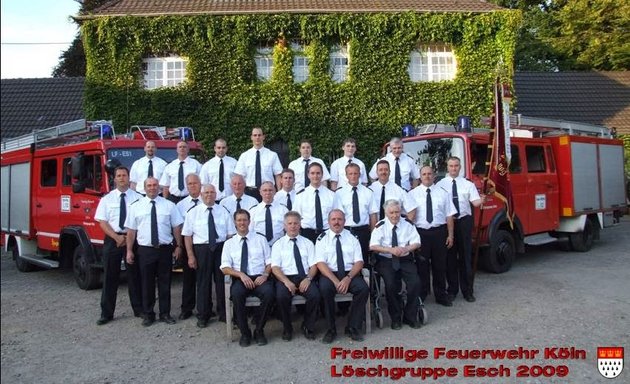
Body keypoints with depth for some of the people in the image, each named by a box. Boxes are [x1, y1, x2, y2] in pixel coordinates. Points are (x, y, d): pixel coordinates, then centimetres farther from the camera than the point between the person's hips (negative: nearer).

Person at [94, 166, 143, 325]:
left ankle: (139, 309, 17)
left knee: (134, 275, 6)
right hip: (112, 240, 1)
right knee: (110, 277, 5)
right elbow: (102, 222, 1)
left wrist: (129, 238, -11)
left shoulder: (138, 198, 1)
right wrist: (117, 237, -11)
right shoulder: (107, 199, 5)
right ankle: (106, 313, 12)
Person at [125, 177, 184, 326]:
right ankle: (148, 314, 20)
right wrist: (129, 250, 0)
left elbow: (177, 227, 4)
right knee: (147, 283, 7)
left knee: (165, 283, 8)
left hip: (165, 249, 0)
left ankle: (165, 314, 19)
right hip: (145, 250, 0)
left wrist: (179, 246, 0)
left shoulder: (169, 205, 3)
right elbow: (131, 230, 3)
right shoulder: (135, 207, 3)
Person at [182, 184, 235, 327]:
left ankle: (223, 313, 24)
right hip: (201, 249, -1)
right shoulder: (193, 212, 2)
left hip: (221, 248, 1)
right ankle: (203, 315, 20)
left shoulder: (223, 211, 6)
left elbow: (230, 234, 3)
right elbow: (187, 235, -1)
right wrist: (191, 256, -7)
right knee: (203, 282, 6)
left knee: (222, 280, 9)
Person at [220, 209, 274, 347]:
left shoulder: (260, 239, 15)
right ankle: (244, 332, -15)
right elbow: (225, 268, 4)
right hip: (240, 279, 0)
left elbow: (269, 262, 11)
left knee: (269, 293, -33)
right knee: (236, 293, -35)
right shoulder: (229, 243, 14)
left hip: (259, 278, 0)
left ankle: (259, 330, -10)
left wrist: (265, 274, -10)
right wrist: (241, 275, -14)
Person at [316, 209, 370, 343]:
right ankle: (331, 329, -16)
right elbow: (320, 263, -6)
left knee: (364, 288, -27)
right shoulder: (322, 238, 4)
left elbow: (359, 262, 2)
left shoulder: (352, 238, 10)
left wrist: (348, 278, -17)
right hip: (329, 274, -2)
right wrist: (335, 280, -21)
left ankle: (353, 327, -9)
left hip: (350, 274, 2)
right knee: (325, 289, -34)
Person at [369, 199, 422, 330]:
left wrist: (406, 248, -20)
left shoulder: (407, 224, 6)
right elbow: (373, 246, -11)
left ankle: (410, 316, -1)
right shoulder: (380, 226, -1)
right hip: (386, 261, -2)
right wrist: (391, 250, -24)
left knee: (415, 282, -21)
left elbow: (416, 243, 2)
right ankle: (395, 318, -5)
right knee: (391, 284, -26)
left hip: (405, 260, 2)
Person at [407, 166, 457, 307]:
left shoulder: (443, 193, 6)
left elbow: (449, 215, 4)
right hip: (420, 233, -1)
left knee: (440, 264, 10)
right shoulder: (413, 194, 3)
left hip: (439, 232, 1)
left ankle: (441, 295, 24)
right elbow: (410, 215, -3)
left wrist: (450, 235, 0)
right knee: (421, 265, 5)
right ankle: (420, 295, 18)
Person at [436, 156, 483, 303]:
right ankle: (452, 289, 20)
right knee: (450, 256, 7)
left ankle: (467, 291, 15)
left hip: (464, 221, 1)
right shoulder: (440, 184, 3)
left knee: (466, 256, 5)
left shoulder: (468, 184, 6)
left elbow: (476, 202, -5)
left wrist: (482, 200, -27)